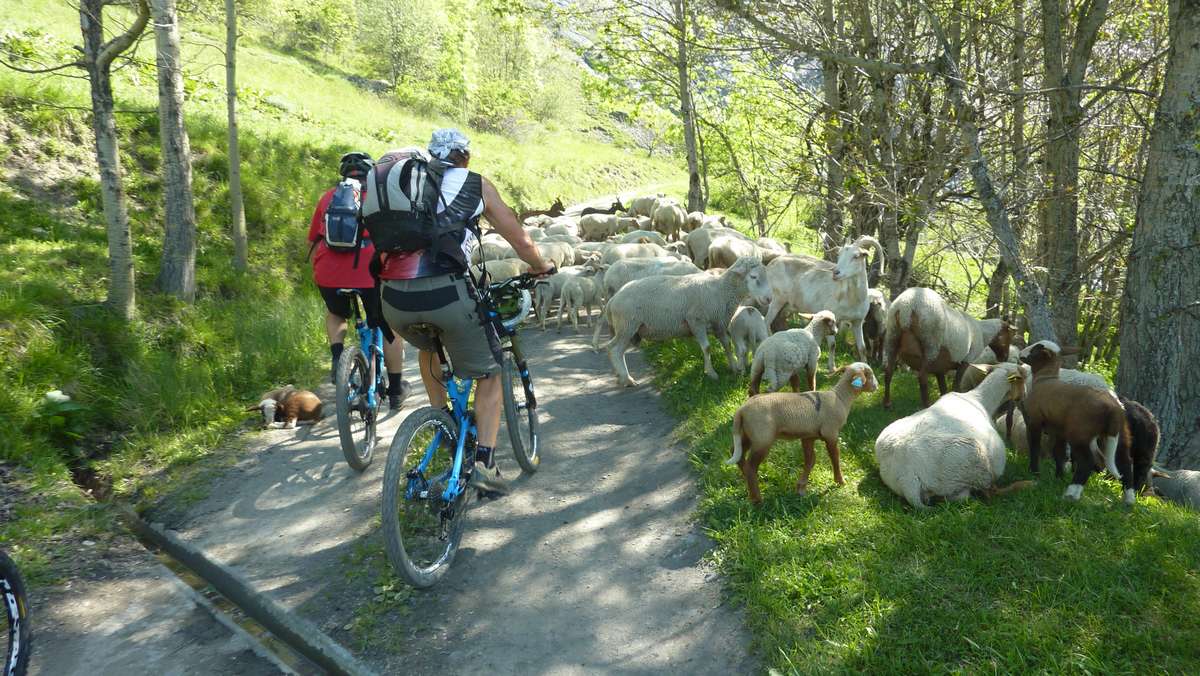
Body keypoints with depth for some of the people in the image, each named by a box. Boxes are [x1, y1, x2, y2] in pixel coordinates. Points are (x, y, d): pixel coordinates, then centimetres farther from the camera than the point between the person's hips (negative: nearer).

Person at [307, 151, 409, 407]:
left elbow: (314, 242, 23)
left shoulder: (328, 196, 21)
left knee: (335, 315, 34)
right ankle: (395, 390, 26)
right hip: (372, 271, -2)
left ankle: (337, 359, 12)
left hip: (329, 273, 2)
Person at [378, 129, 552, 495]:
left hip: (393, 298, 4)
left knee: (429, 347, 36)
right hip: (445, 290, -4)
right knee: (488, 374, 16)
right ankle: (484, 462, 4)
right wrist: (541, 268, 38)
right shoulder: (476, 184, 16)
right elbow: (521, 241, 17)